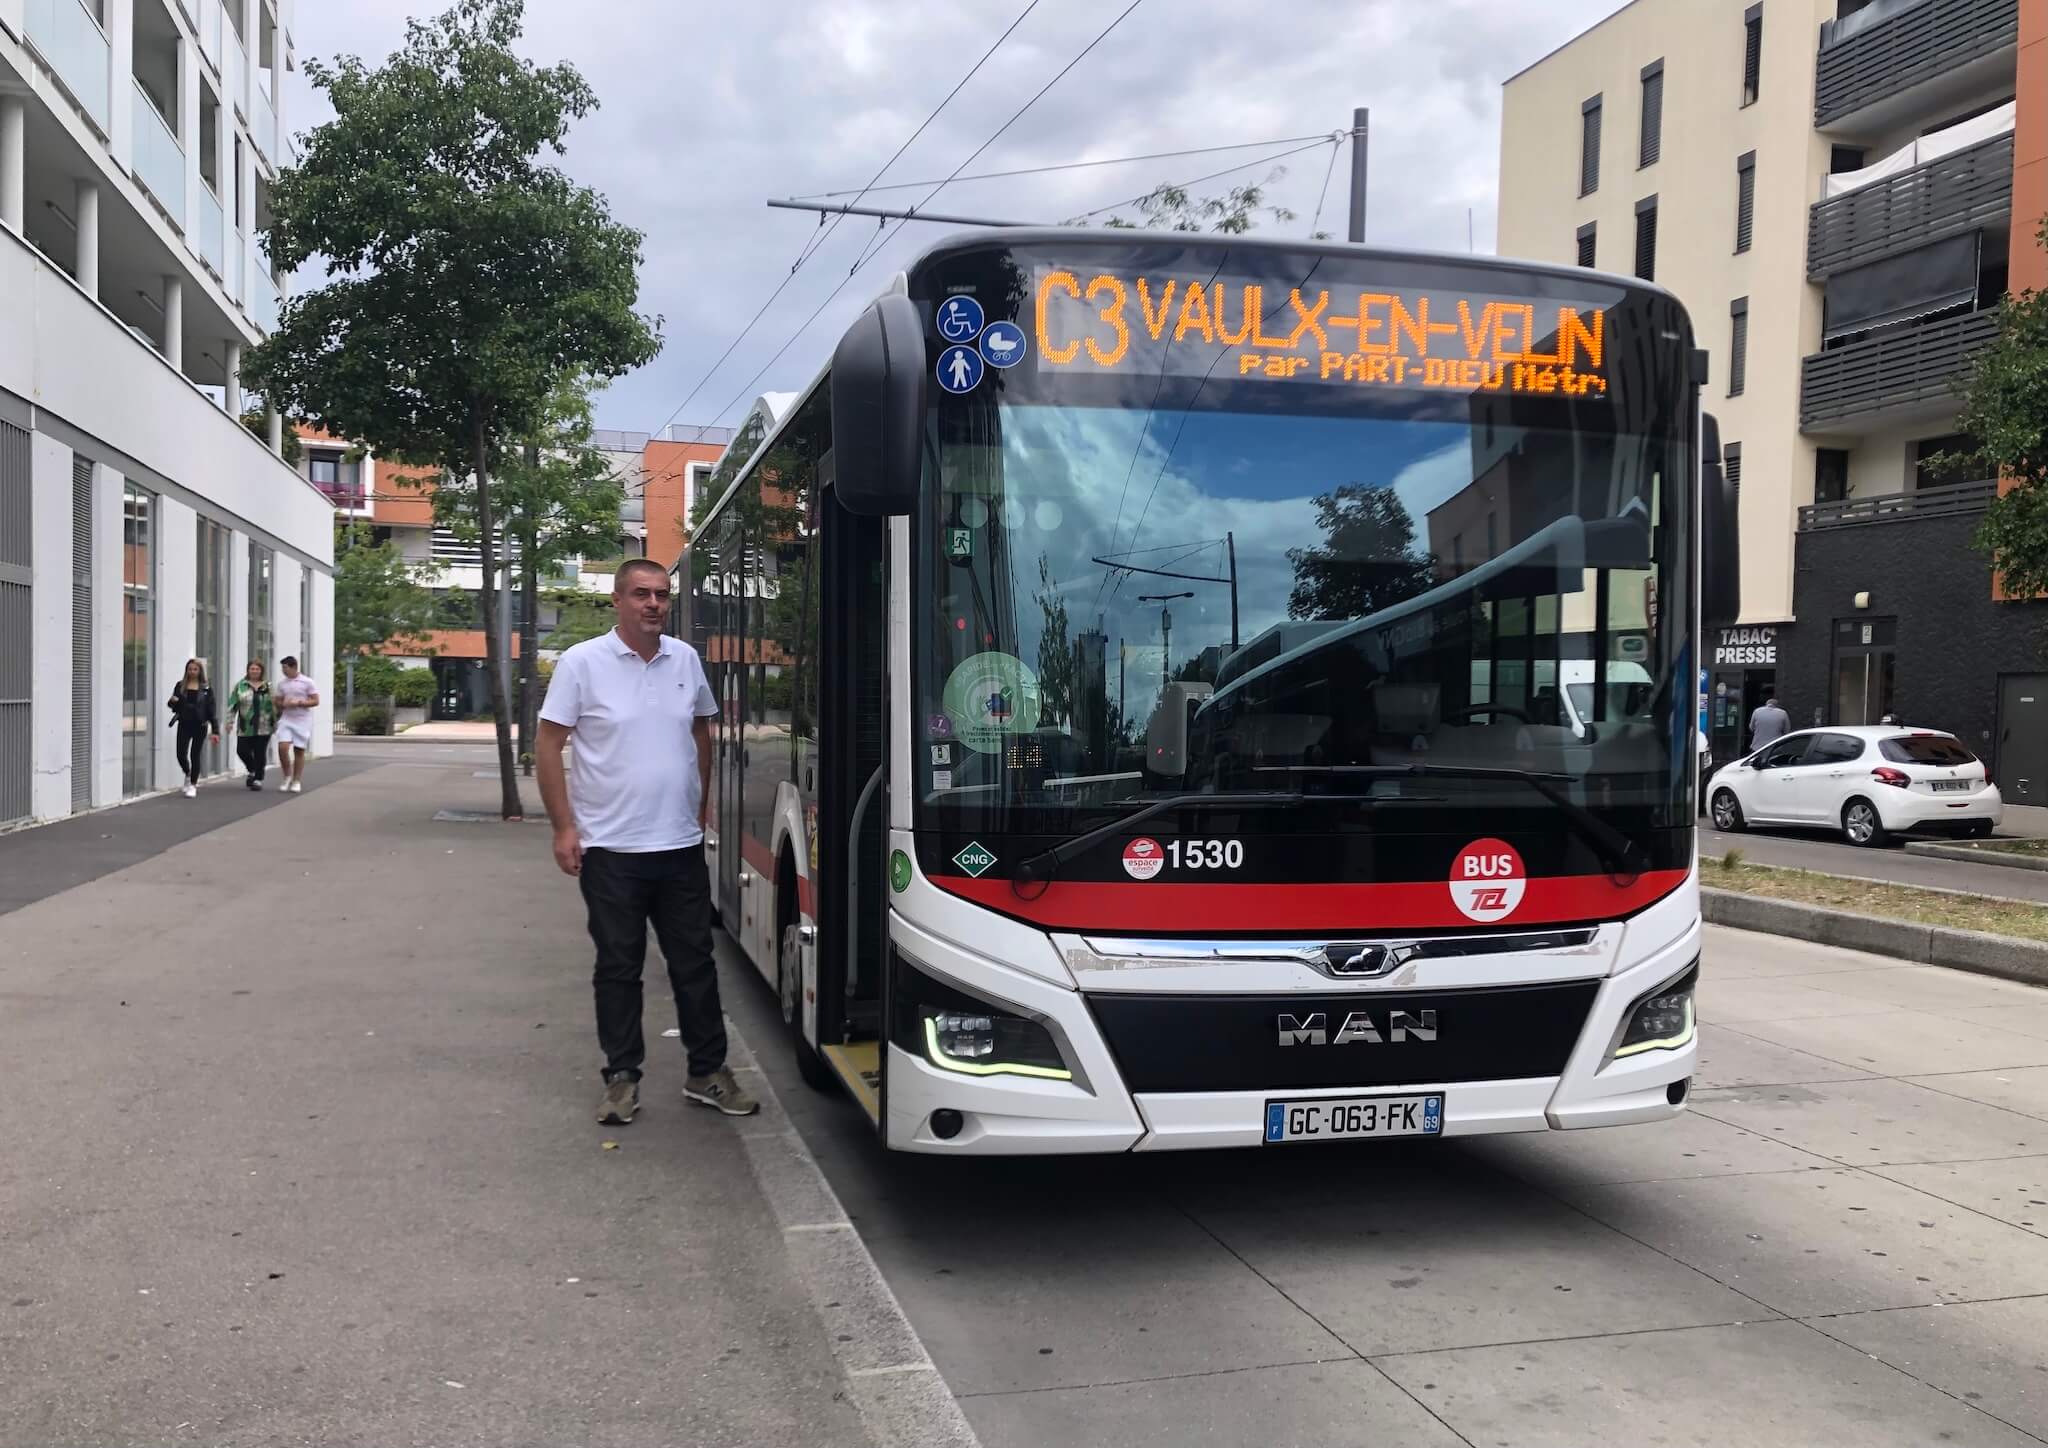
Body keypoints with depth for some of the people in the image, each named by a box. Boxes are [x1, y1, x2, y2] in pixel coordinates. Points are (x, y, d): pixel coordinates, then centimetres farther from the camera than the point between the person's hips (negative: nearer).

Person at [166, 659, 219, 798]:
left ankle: (192, 785, 13)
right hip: (184, 724, 2)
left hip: (200, 725, -2)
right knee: (181, 754, -3)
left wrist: (215, 730, -4)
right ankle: (188, 777, 26)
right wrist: (173, 702, -14)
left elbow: (211, 710, 0)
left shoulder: (206, 688, 0)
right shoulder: (181, 686, 5)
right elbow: (174, 706, 11)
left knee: (195, 755, 1)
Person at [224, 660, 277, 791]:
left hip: (263, 727, -1)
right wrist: (230, 721, -4)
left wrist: (276, 722, 6)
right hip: (245, 727, 1)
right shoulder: (240, 685, 4)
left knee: (260, 753, 0)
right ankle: (252, 771, 23)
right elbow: (232, 704, 3)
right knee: (242, 751, -3)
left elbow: (275, 705, 9)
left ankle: (258, 778, 11)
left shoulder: (268, 686, 5)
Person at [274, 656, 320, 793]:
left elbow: (315, 701, -6)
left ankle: (296, 781, 11)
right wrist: (283, 705, -7)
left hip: (302, 721, -3)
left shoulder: (307, 682, -4)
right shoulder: (282, 684, 9)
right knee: (282, 747, -12)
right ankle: (287, 777, 5)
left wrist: (298, 703, -17)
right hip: (286, 720, 3)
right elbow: (278, 702, 16)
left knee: (299, 751, 2)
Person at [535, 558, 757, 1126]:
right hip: (611, 849, -3)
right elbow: (548, 745, -5)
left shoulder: (686, 660, 6)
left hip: (681, 845, 4)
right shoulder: (581, 663, -7)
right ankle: (622, 1076, 18)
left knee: (695, 964, 10)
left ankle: (707, 1072, 21)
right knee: (618, 968, 6)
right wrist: (563, 828, -10)